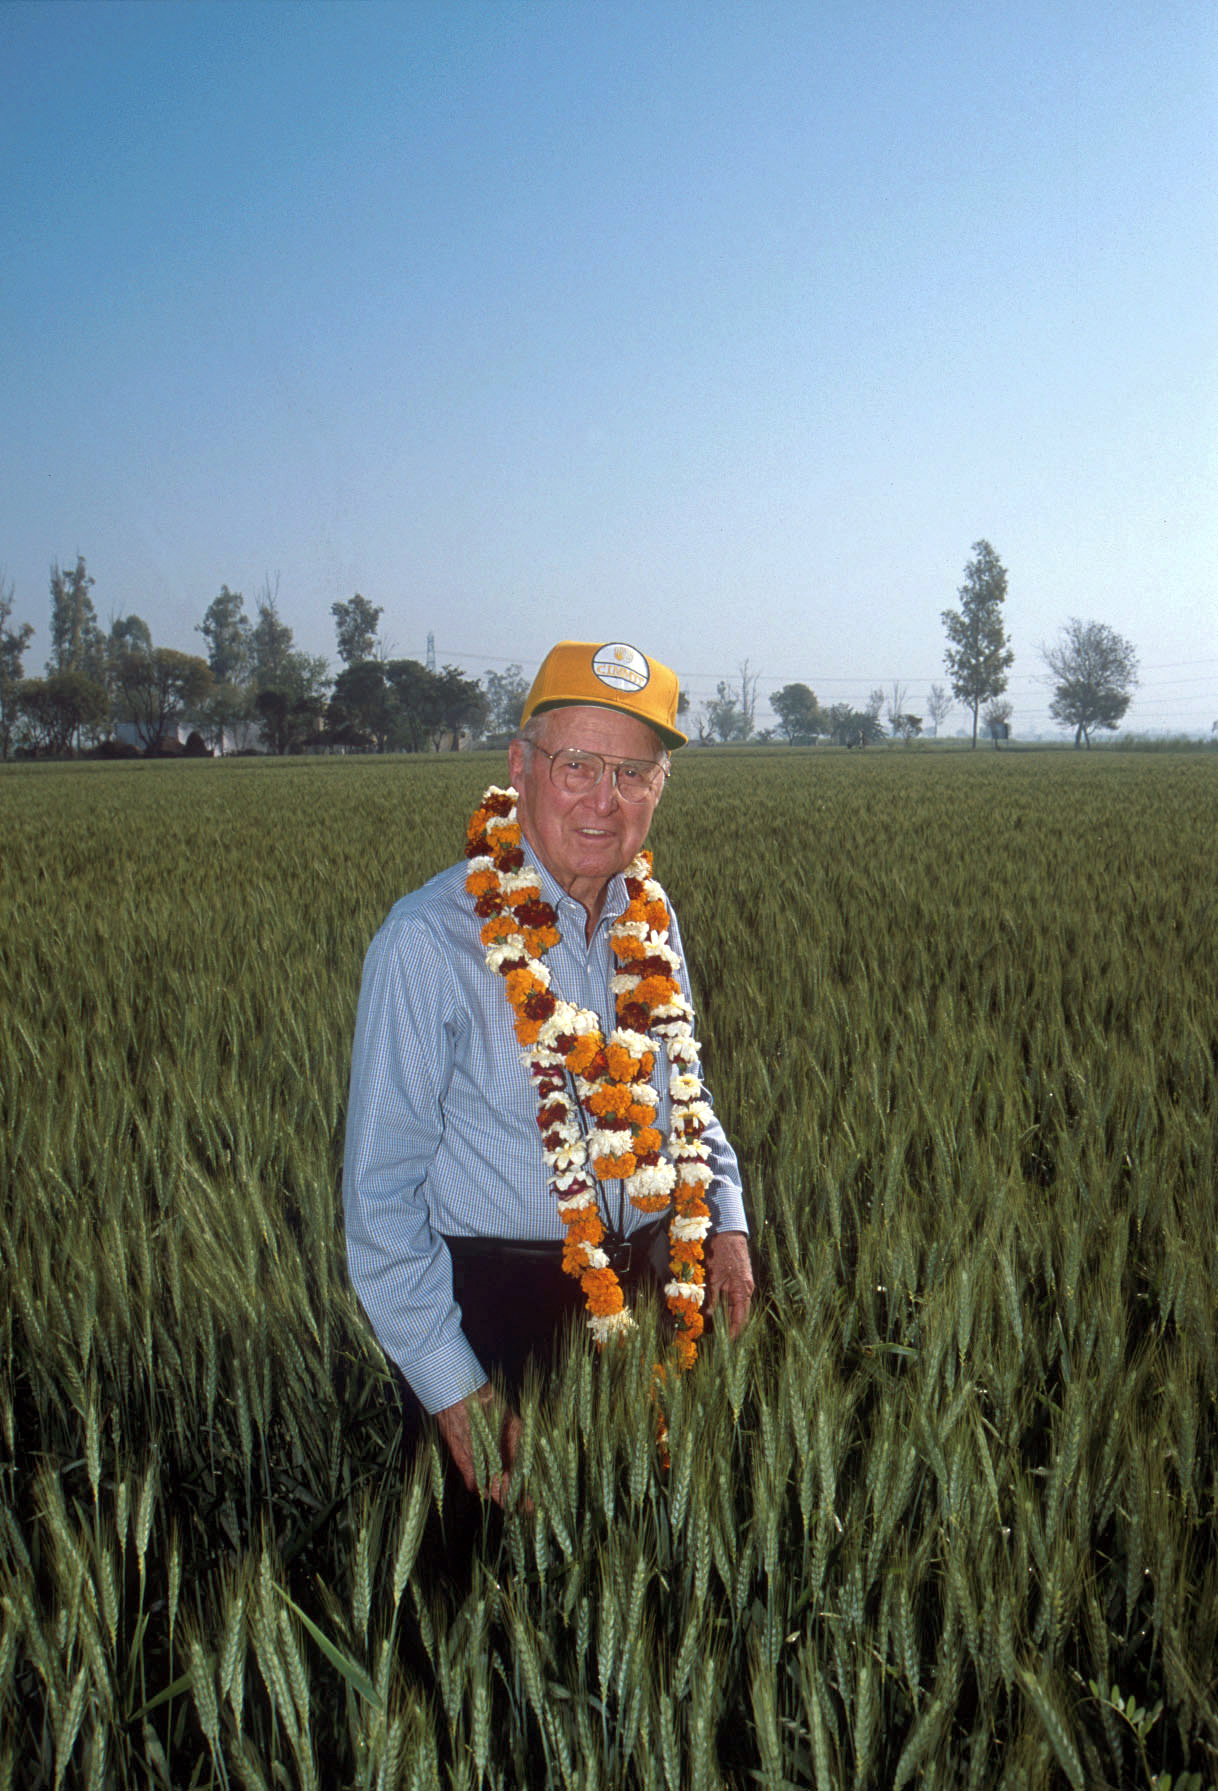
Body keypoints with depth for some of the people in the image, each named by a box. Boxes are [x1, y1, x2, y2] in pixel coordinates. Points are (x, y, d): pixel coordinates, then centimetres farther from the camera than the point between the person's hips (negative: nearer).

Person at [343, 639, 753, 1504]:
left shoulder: (651, 920, 2)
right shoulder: (429, 941, -18)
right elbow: (381, 1192, -14)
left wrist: (725, 1219, 4)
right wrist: (452, 1387, -15)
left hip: (647, 1290, 6)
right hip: (493, 1303, -5)